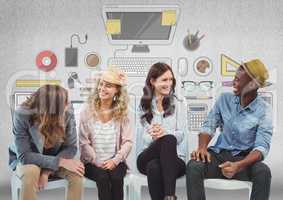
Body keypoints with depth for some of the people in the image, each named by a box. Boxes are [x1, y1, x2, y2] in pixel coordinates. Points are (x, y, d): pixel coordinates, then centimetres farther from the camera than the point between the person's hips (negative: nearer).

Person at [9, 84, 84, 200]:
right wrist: (61, 162, -34)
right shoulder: (21, 116, -28)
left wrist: (47, 171, -27)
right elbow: (24, 155, -27)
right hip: (25, 159, -2)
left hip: (54, 158, 2)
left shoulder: (67, 113, -21)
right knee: (30, 172, -35)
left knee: (76, 173, -26)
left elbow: (71, 147, -14)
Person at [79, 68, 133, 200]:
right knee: (103, 177, -30)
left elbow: (127, 141, -2)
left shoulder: (122, 112, 4)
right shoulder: (88, 110, 0)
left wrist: (115, 160, -15)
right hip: (92, 163, -1)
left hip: (115, 162, 1)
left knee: (116, 177, -29)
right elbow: (84, 142, -4)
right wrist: (97, 161, -13)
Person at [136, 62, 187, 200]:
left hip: (174, 158, 0)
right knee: (168, 139, -33)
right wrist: (152, 136, -23)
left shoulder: (178, 104, 9)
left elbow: (180, 135, -1)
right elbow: (143, 136, 1)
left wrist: (164, 133, -23)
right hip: (147, 157, 0)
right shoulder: (144, 105, 10)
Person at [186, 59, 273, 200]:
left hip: (244, 158, -2)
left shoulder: (263, 111, -9)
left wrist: (238, 166, -36)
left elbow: (262, 146, -18)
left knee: (263, 171, -35)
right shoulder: (224, 99, 2)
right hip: (219, 154, 2)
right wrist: (202, 147, -20)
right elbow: (208, 126, 3)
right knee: (193, 166, -29)